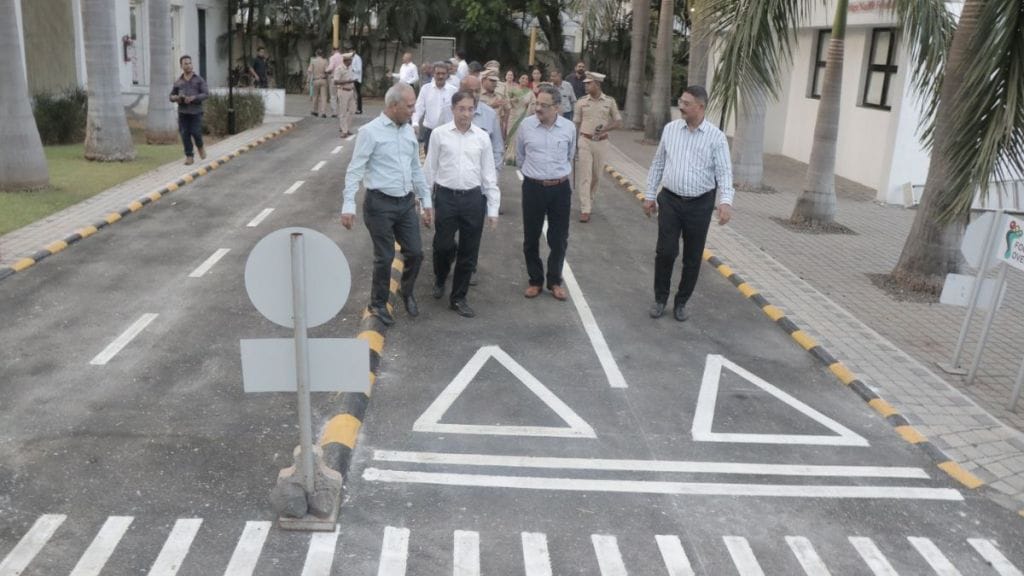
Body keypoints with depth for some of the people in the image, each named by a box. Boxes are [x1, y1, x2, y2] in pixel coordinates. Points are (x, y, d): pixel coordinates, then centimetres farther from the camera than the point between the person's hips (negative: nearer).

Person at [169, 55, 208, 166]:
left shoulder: (199, 79, 5)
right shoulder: (178, 82, 12)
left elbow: (206, 94, -3)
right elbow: (171, 96, 17)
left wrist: (193, 98, -17)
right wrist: (176, 97, -7)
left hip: (196, 111, -2)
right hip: (183, 112, 2)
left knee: (196, 132, -9)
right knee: (185, 134, -1)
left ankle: (200, 147, 23)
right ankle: (189, 156, 6)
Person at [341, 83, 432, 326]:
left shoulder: (408, 130, 8)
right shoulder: (370, 131, -12)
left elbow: (416, 168, 15)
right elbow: (355, 170, -13)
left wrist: (426, 200, 15)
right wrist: (349, 205, -19)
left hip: (406, 202, 6)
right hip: (380, 204, -6)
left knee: (415, 252, 9)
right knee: (384, 257, 3)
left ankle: (407, 293, 36)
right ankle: (378, 303, 25)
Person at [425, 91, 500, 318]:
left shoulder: (482, 137, 2)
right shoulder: (439, 134, -2)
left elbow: (489, 174, 5)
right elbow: (430, 169, 4)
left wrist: (493, 209, 2)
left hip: (473, 198, 2)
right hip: (446, 196, -2)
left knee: (468, 252, 7)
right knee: (443, 246, 3)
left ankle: (458, 298, 24)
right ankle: (440, 278, 37)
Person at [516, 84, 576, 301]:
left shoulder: (569, 127, -3)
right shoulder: (526, 125, -5)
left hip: (560, 188, 0)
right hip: (533, 187, 0)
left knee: (559, 238, 7)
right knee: (531, 238, 8)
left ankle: (555, 281, 23)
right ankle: (535, 280, 23)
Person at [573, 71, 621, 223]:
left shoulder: (609, 101, 0)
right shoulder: (581, 102, 1)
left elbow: (618, 122, 3)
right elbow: (576, 124, 6)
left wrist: (605, 129, -15)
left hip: (602, 143, 1)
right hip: (585, 141, -1)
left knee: (596, 176, 11)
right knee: (584, 176, -6)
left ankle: (589, 202, 33)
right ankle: (585, 210, -6)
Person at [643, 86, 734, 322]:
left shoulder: (716, 137, -7)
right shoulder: (670, 129, 2)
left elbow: (724, 171, -12)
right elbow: (657, 164, 9)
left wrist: (726, 201, -28)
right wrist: (650, 195, 9)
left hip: (700, 204, -1)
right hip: (670, 200, 2)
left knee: (692, 257, 8)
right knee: (665, 252, 0)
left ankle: (681, 302, 24)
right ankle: (660, 298, 19)